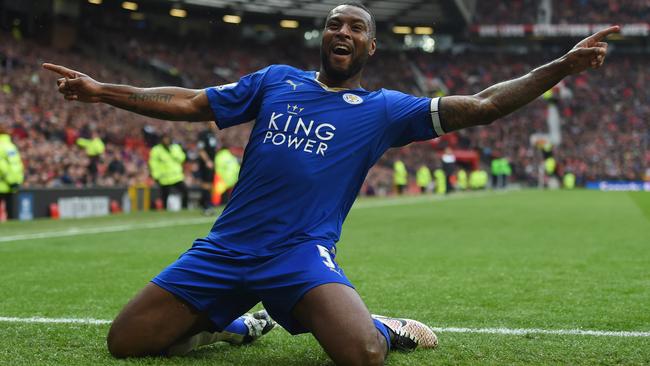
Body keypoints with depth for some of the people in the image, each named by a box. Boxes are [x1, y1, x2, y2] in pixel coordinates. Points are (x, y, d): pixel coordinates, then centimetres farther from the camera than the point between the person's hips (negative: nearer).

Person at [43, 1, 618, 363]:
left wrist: (562, 66, -9)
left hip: (301, 252, -3)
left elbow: (481, 106, 0)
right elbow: (191, 103, 16)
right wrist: (100, 90, 12)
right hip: (225, 246, 3)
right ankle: (223, 320, 24)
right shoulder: (276, 81, 13)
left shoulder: (384, 109, 6)